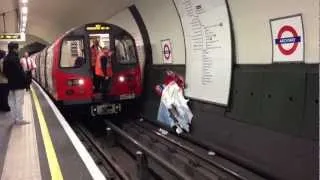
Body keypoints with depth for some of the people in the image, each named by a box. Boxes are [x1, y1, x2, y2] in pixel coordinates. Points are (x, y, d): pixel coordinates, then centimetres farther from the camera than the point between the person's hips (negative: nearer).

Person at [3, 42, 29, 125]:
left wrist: (10, 78, 19)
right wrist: (24, 80, -11)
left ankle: (15, 118, 21)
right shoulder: (15, 58, -18)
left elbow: (5, 71, 14)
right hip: (18, 83, -9)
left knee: (12, 102, 13)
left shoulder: (6, 58, 10)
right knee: (19, 102, -3)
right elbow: (19, 71, -20)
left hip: (11, 83, 9)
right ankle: (19, 119, 2)